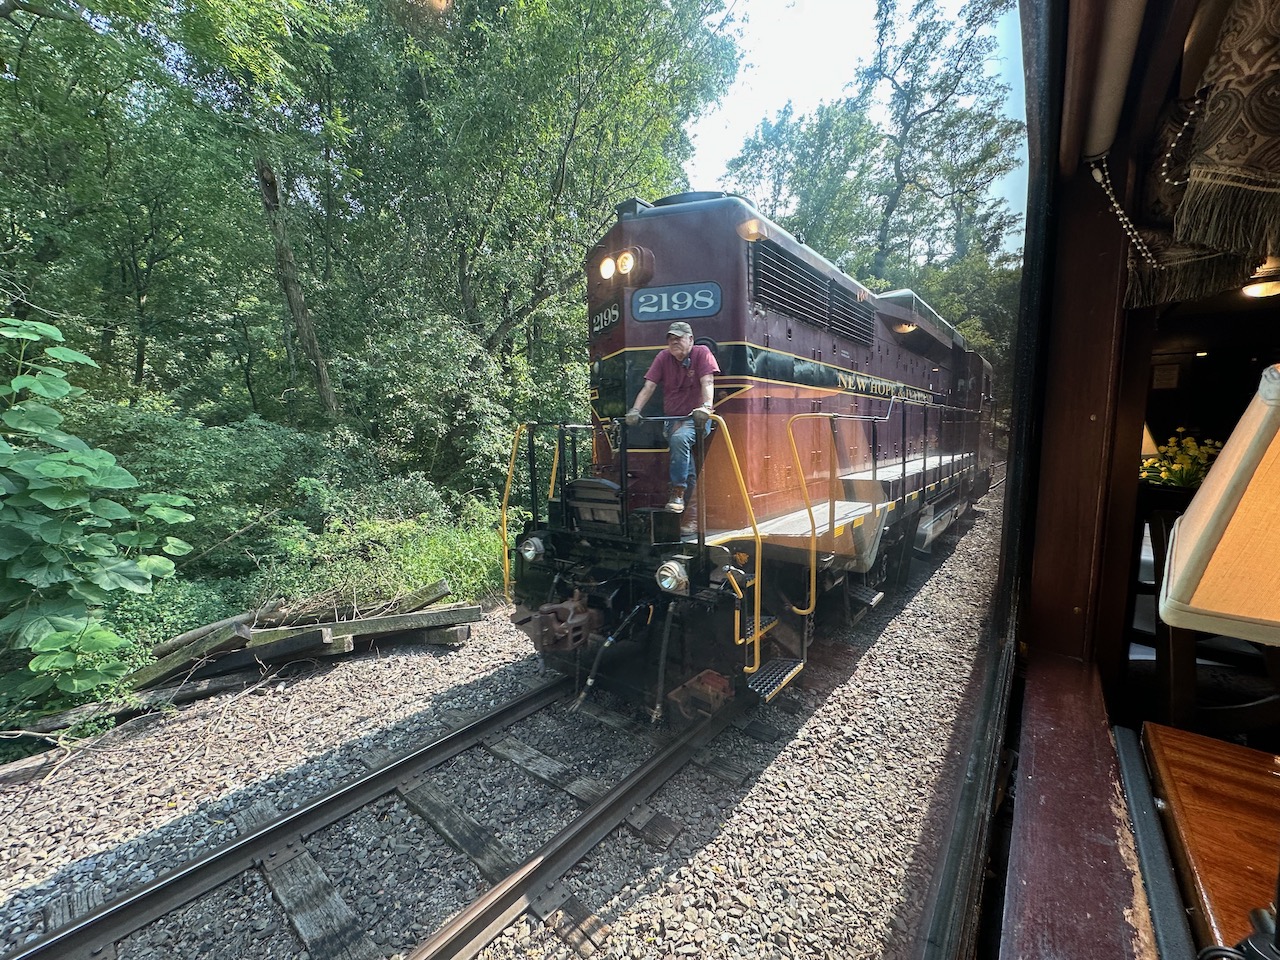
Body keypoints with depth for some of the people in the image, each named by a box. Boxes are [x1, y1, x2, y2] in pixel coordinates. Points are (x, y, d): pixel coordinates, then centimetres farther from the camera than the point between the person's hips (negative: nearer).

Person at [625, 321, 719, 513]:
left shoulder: (702, 353, -2)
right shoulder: (663, 357, 7)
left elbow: (707, 382, -15)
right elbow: (649, 386, 1)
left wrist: (706, 407, -33)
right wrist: (635, 410, -13)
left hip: (695, 418, -5)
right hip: (671, 419, 5)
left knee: (679, 438, -31)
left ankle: (678, 493, -25)